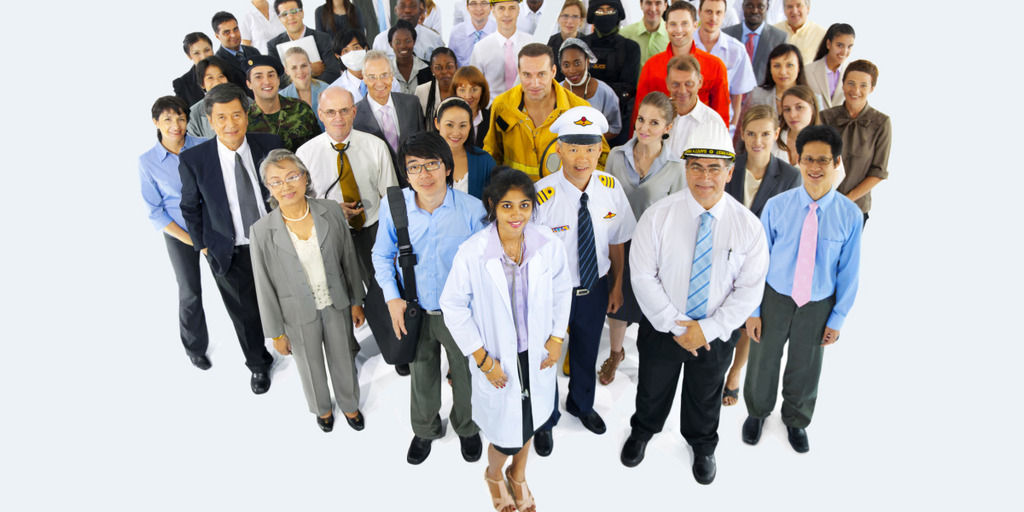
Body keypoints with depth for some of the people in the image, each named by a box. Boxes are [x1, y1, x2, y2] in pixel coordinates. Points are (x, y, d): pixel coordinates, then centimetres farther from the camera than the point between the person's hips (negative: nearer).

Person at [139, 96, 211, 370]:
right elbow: (155, 212, -5)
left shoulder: (203, 147, -9)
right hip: (179, 234, -1)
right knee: (190, 292, 8)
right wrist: (190, 240, -11)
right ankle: (195, 348, 31)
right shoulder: (148, 161, -10)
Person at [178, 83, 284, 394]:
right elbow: (190, 207, 1)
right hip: (229, 253, 0)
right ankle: (259, 365, 43)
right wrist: (203, 246, 3)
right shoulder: (193, 159, -15)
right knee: (245, 314, 17)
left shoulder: (270, 145, -12)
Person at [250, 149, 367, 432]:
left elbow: (349, 259, -2)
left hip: (337, 304, 1)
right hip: (300, 314, -1)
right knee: (312, 368, 22)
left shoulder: (331, 211, -14)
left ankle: (349, 405, 51)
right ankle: (322, 409, 53)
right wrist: (276, 333, -4)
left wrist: (356, 301, 4)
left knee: (344, 361, 21)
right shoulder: (262, 231, -19)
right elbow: (265, 287, -10)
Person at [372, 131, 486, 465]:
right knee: (422, 376, 23)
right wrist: (392, 297, -9)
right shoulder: (393, 205, -14)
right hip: (415, 312, 2)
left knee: (465, 374, 21)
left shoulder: (472, 209, -20)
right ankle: (426, 430, 54)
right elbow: (382, 255, 2)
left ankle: (466, 428, 53)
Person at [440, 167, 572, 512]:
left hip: (537, 354, 3)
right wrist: (483, 359, -12)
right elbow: (453, 306, -13)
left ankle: (518, 475, 56)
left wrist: (557, 339, 1)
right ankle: (494, 474, 47)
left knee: (528, 422, 23)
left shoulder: (549, 245, -15)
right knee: (508, 432, 9)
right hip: (498, 360, -3)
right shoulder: (471, 253, -23)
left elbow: (562, 290, 2)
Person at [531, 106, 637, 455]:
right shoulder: (541, 195, -26)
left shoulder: (611, 188, -13)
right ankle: (544, 420, 50)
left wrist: (617, 285, 8)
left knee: (587, 352, 27)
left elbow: (616, 240, 1)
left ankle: (582, 405, 60)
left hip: (596, 288, 4)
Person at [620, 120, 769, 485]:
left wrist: (708, 329, -17)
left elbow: (749, 289, -10)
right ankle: (642, 431, 55)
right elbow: (643, 276, -15)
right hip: (661, 328, 0)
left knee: (705, 397, 25)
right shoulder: (658, 216, -16)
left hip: (715, 334, 1)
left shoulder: (748, 226, -13)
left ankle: (702, 446, 55)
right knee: (652, 389, 24)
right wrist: (675, 326, -18)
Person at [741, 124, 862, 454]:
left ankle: (796, 420, 50)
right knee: (763, 362, 18)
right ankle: (757, 413, 49)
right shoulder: (777, 206, -15)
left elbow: (848, 271, -4)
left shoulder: (850, 215, -13)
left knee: (806, 368, 21)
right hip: (775, 299, 0)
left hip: (818, 304, 1)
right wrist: (753, 309, -6)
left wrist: (838, 318, -1)